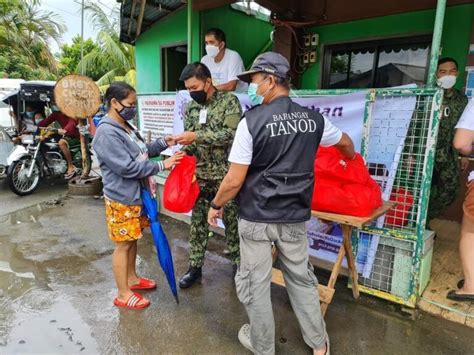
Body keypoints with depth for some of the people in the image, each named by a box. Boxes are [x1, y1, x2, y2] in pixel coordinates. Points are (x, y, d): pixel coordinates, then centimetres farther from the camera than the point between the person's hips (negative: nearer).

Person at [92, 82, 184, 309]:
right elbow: (128, 167, -27)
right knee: (123, 245, 4)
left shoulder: (126, 127, 8)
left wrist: (162, 143, 1)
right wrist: (162, 165, -24)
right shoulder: (107, 134, -22)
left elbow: (142, 153, 16)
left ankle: (132, 278, 39)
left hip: (136, 195, 9)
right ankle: (123, 294, 19)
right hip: (121, 199, -9)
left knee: (133, 240, 21)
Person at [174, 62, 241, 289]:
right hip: (199, 176, 4)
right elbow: (190, 144, 13)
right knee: (198, 222, 12)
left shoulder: (229, 101, -8)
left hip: (226, 175, -4)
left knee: (232, 221, 9)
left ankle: (238, 265, 27)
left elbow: (231, 134, -21)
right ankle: (195, 266, 26)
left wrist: (196, 136, -24)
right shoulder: (190, 108, 7)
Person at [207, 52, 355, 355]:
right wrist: (351, 159, 44)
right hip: (295, 216, 5)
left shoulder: (253, 120, -14)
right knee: (301, 278, 20)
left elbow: (234, 181, -15)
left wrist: (216, 205, 3)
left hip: (257, 217, -4)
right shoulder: (313, 118, 1)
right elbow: (345, 142, 21)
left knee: (255, 283, 14)